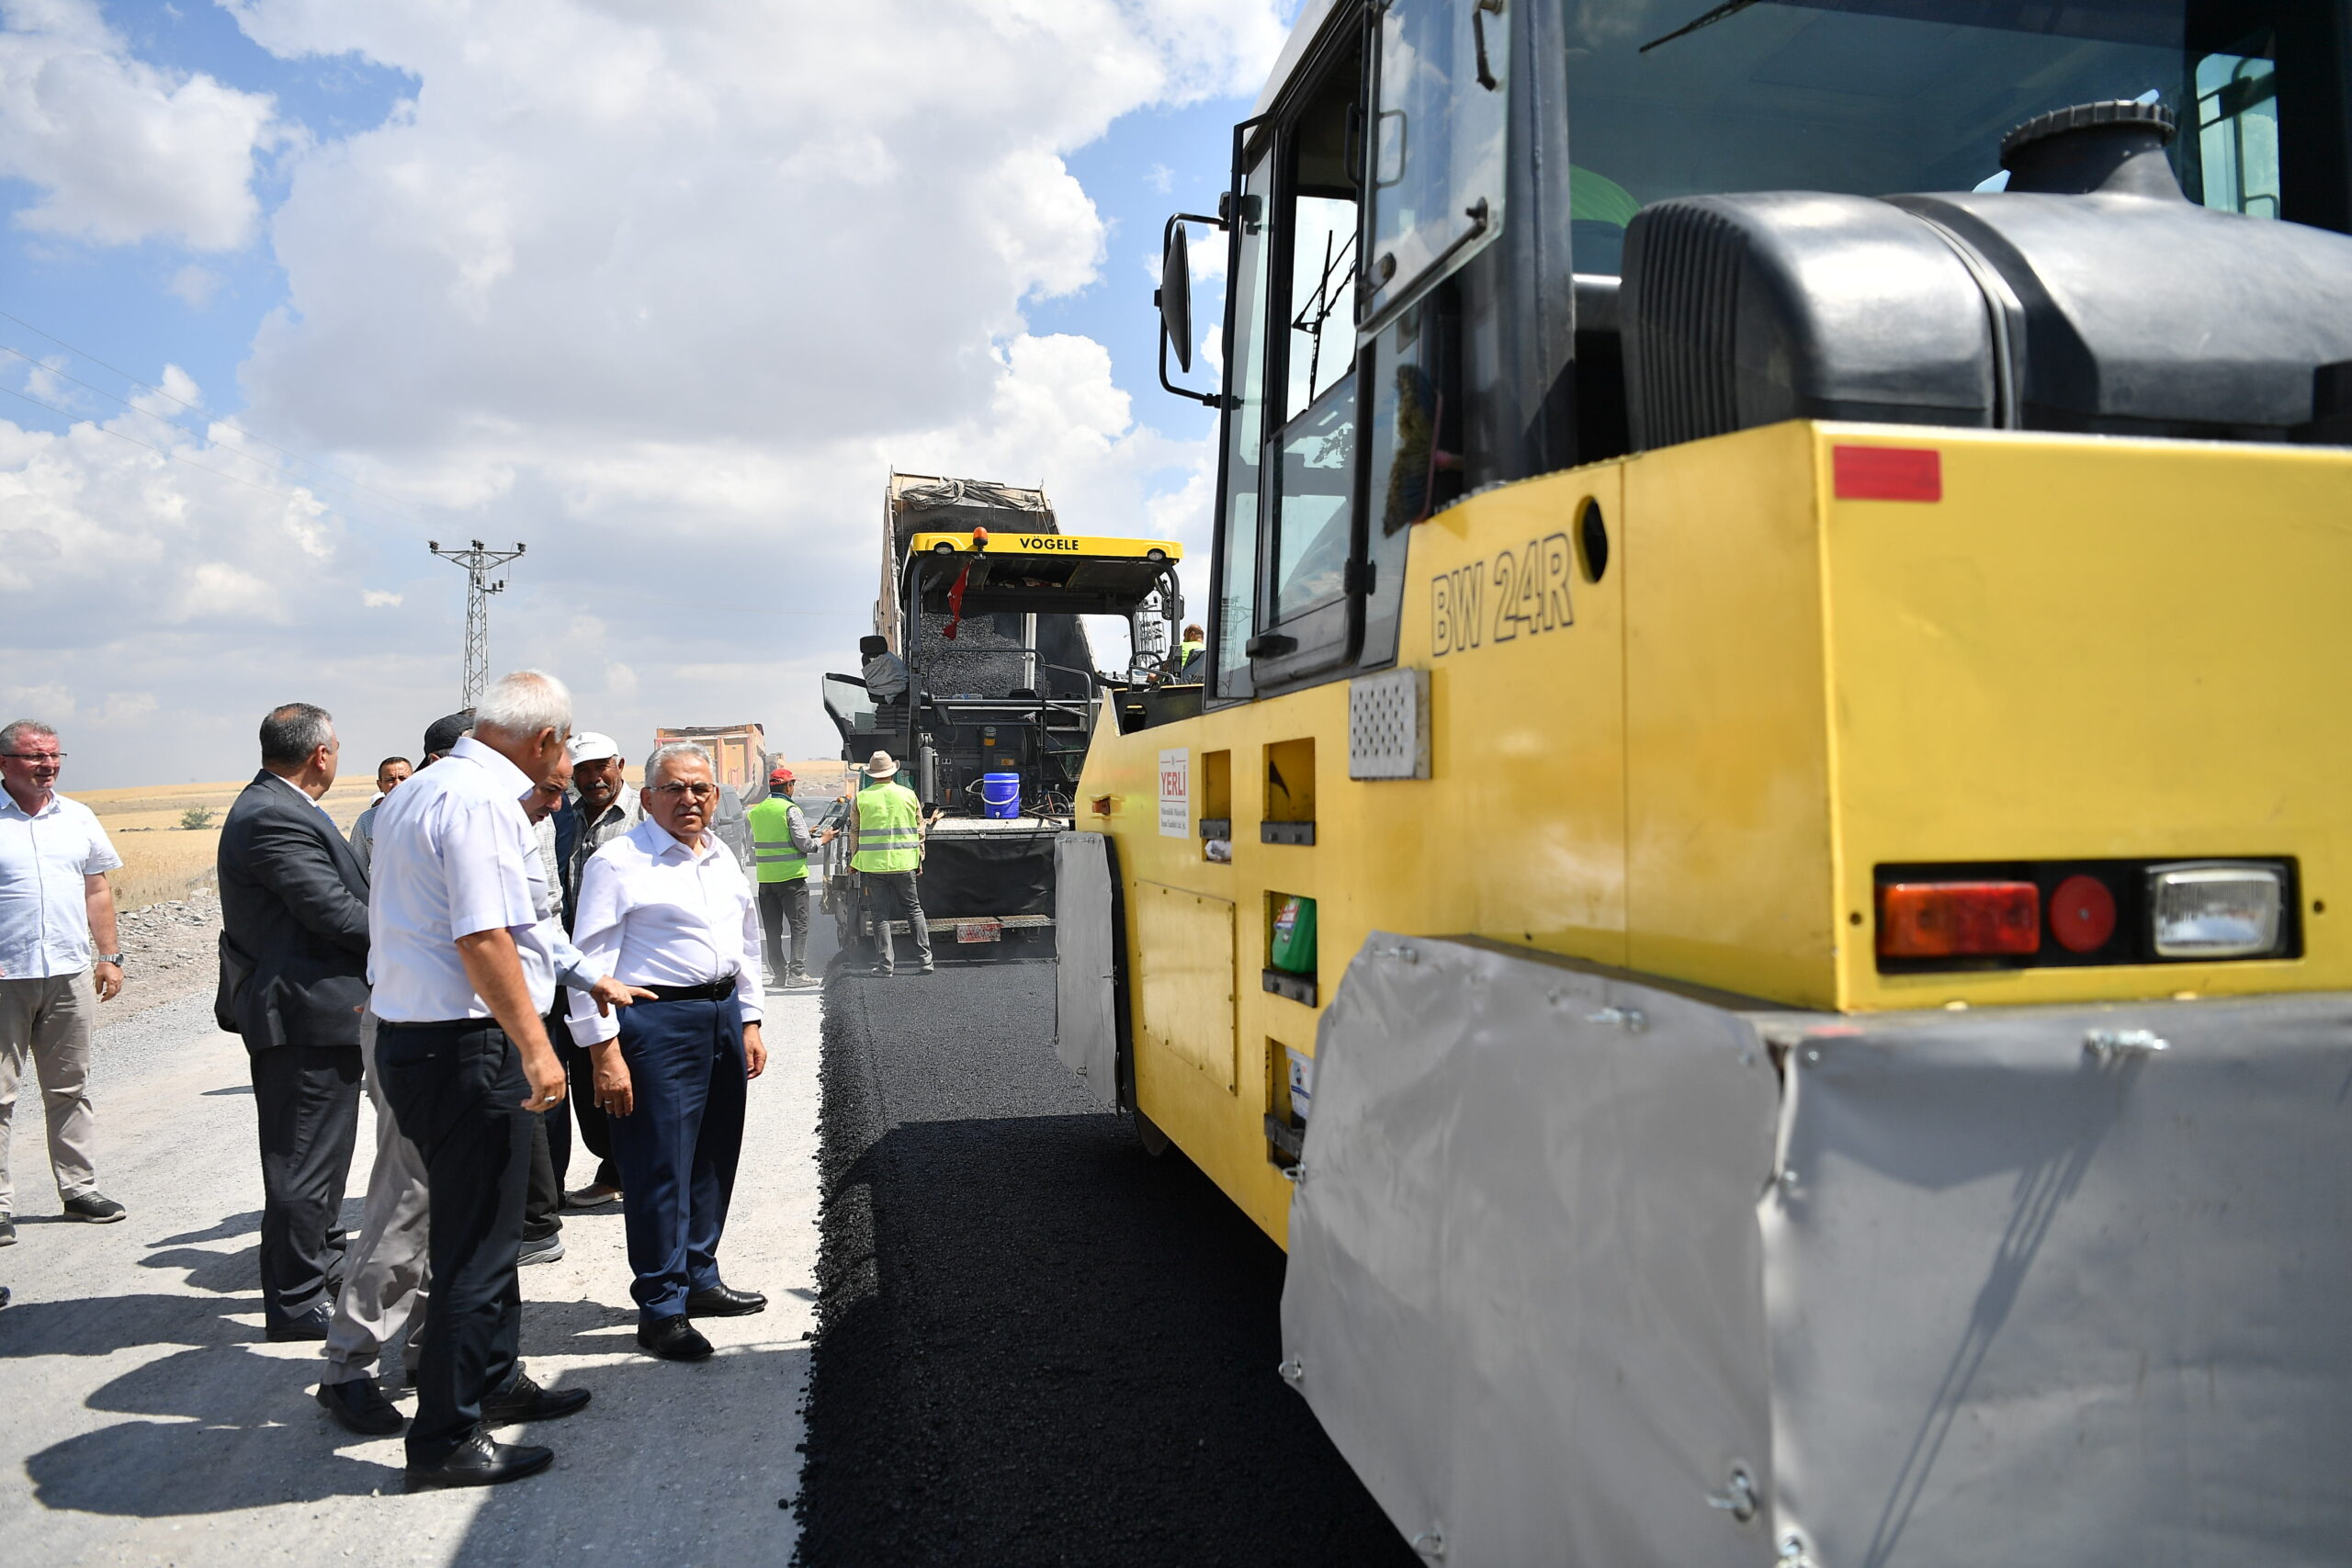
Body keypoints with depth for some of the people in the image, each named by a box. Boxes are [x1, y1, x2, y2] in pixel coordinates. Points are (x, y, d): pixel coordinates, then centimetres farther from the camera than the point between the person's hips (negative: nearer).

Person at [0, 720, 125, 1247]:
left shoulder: (78, 818, 11)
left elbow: (98, 891, 16)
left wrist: (109, 956, 12)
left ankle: (80, 1188, 18)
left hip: (70, 973, 4)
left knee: (70, 1088, 11)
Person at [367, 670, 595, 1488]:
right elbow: (483, 937, -26)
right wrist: (534, 1044, -23)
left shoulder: (416, 790, 14)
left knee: (482, 1225, 23)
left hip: (409, 1034, 11)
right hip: (464, 1047, -11)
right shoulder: (483, 801, -19)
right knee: (476, 1243, 1)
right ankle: (445, 1438, 12)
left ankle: (494, 1382, 39)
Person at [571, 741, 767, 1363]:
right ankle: (661, 1309, 7)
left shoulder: (723, 859, 14)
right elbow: (592, 962, -12)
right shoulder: (617, 862, -9)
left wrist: (749, 1023, 16)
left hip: (723, 1015, 8)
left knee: (714, 1159, 15)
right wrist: (606, 1053, -17)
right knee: (660, 1168, -4)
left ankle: (699, 1280, 31)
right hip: (656, 1022, -8)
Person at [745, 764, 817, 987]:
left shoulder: (757, 811, 9)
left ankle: (778, 970, 14)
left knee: (772, 927, 12)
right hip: (791, 876, -6)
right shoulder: (789, 810, -11)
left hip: (765, 877, 6)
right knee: (799, 925, -1)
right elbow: (804, 844, -15)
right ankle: (797, 971, -7)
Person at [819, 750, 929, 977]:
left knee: (881, 914, 4)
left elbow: (855, 833, 3)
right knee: (914, 909, 11)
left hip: (873, 863, 0)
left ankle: (886, 964, 2)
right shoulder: (908, 795, 2)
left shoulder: (861, 798, -1)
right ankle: (924, 959, 8)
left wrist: (853, 862, 14)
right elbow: (919, 830, 6)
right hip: (903, 863, 1)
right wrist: (919, 858, 15)